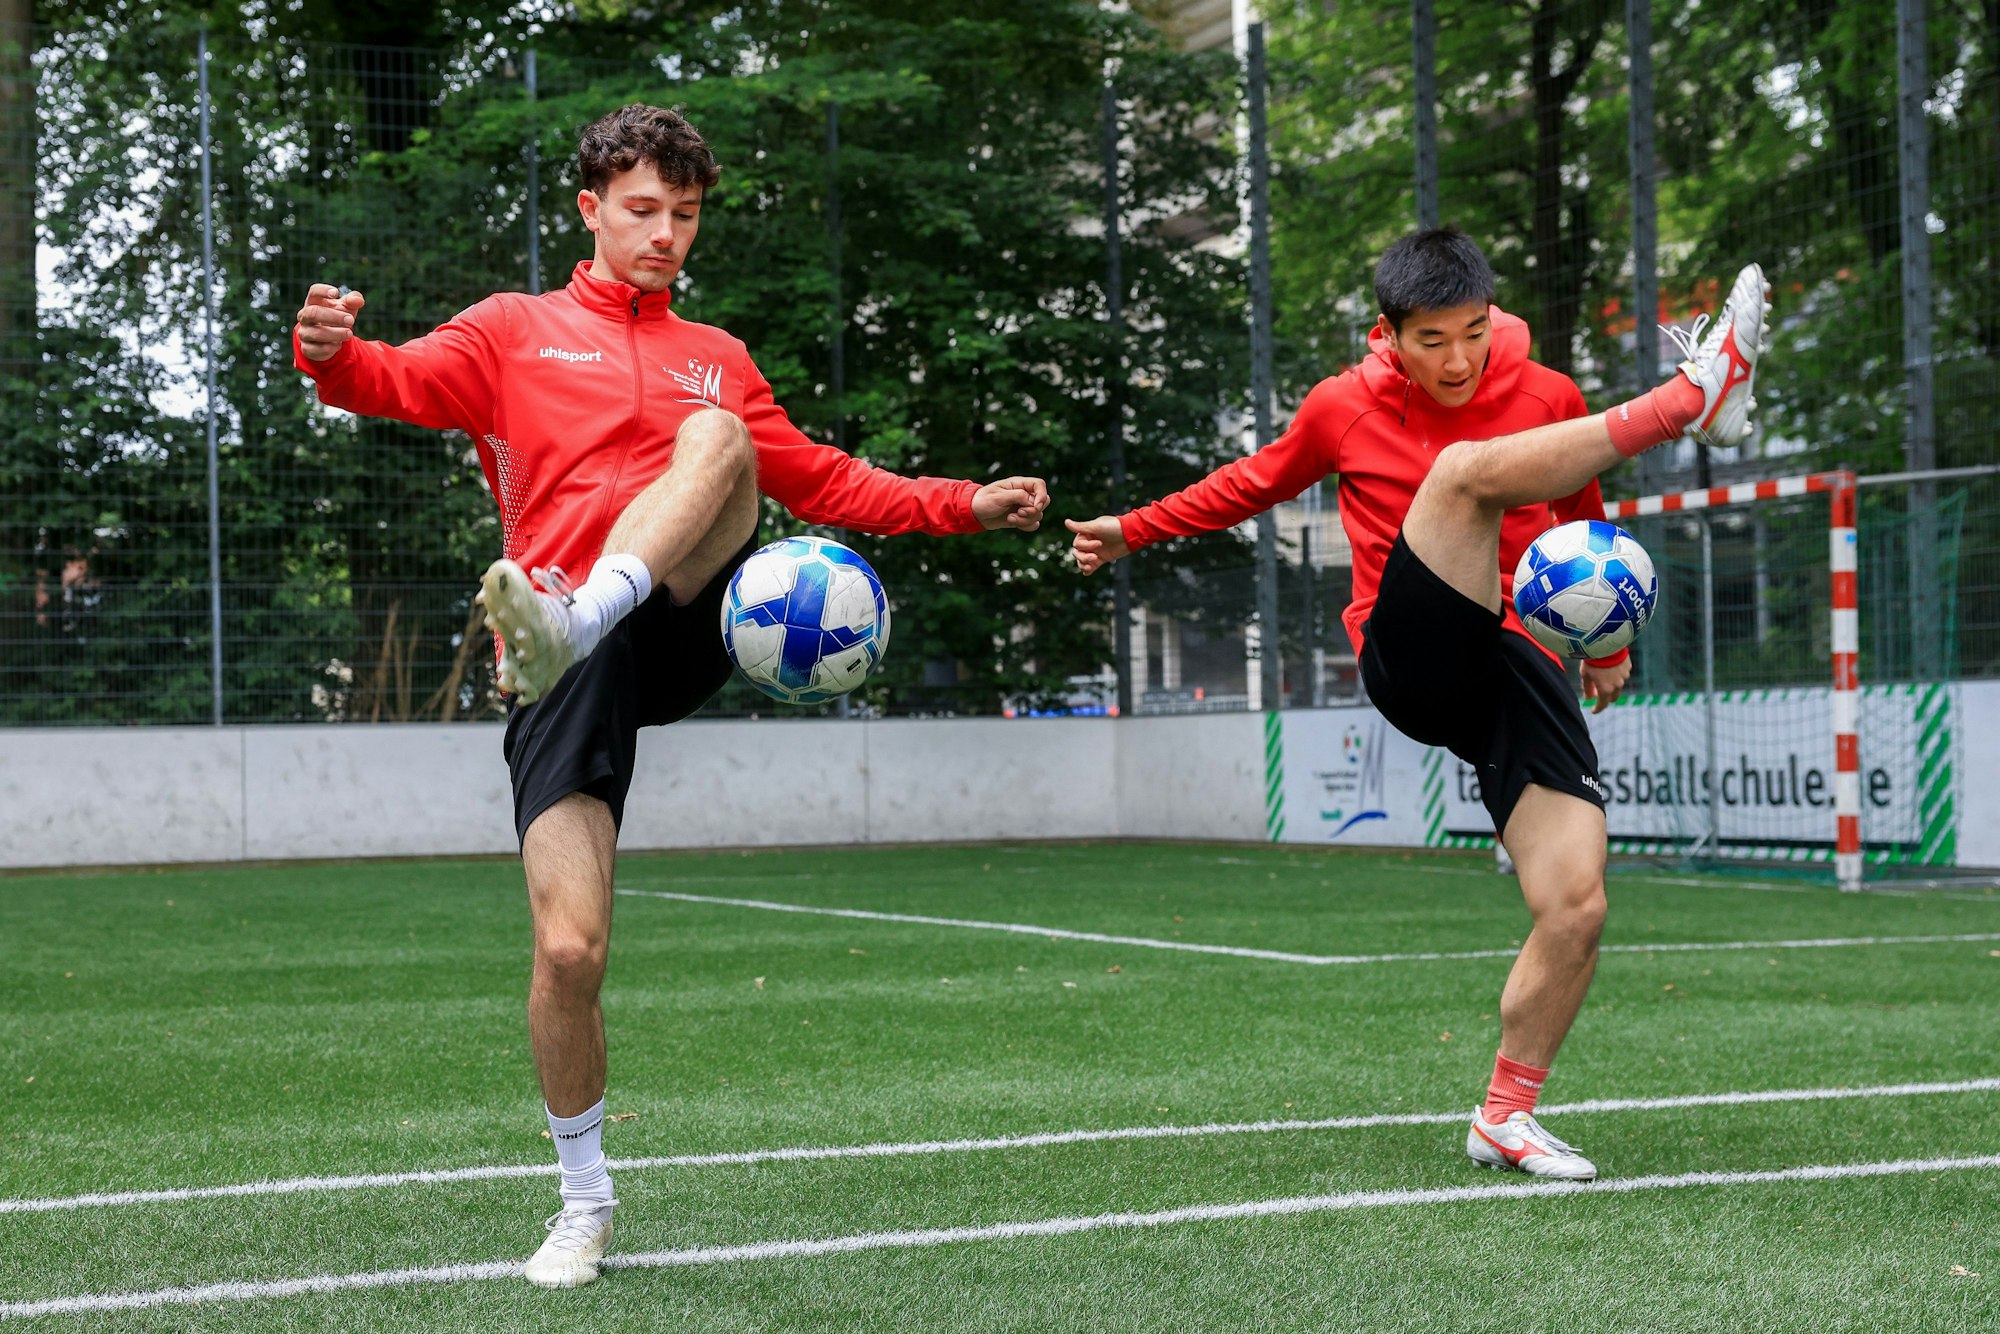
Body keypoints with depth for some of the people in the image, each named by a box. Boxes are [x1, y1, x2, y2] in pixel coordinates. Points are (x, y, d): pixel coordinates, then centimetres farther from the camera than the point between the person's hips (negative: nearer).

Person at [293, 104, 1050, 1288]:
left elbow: (823, 483, 32)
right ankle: (587, 1200, 10)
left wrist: (963, 505, 22)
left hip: (688, 627, 2)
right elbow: (400, 382, -2)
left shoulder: (717, 360, 26)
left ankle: (575, 620, -48)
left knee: (711, 434, -26)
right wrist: (331, 352, -26)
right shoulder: (518, 331, 15)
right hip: (570, 674, -1)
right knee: (570, 949, -13)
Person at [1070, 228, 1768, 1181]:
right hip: (1410, 662, -2)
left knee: (1576, 907, -12)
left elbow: (1584, 517, 25)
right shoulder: (1343, 409, 4)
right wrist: (1133, 531, 21)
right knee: (1468, 467, -29)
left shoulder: (1546, 398, 7)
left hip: (1519, 668, 3)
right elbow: (1257, 482, 23)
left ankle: (1505, 1117, 7)